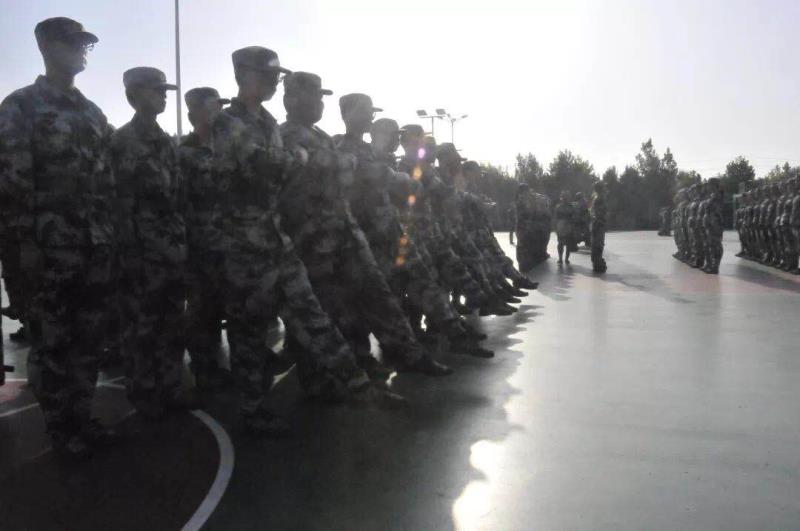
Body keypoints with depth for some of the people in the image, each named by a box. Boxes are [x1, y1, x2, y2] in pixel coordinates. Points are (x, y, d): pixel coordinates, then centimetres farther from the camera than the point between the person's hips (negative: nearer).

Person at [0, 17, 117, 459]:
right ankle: (61, 430, 15)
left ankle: (81, 419, 23)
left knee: (90, 338, 10)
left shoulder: (92, 112, 16)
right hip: (51, 247, -6)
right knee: (52, 342, 2)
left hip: (97, 246, 6)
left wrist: (113, 233, 12)